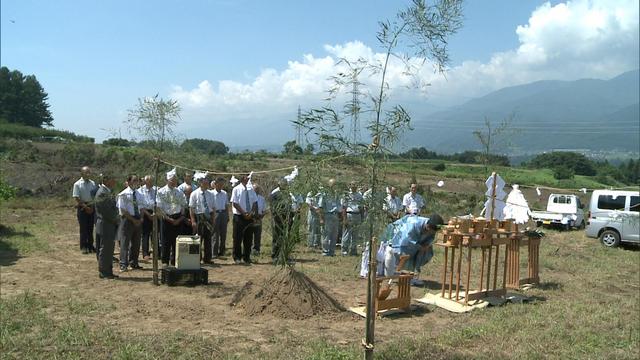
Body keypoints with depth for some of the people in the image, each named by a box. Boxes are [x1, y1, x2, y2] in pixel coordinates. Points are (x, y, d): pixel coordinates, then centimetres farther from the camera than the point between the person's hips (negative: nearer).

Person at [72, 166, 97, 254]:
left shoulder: (92, 183, 8)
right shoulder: (77, 184, -6)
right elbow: (76, 198, -10)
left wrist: (92, 206, -1)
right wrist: (85, 207, -14)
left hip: (91, 208, 4)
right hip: (82, 208, -4)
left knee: (90, 227, 9)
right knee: (83, 228, 0)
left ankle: (90, 246, 18)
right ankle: (83, 247, 9)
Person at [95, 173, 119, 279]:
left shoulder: (108, 191, 13)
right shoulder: (102, 193, -18)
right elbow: (107, 211, -21)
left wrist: (117, 219, 4)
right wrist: (116, 220, -10)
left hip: (111, 226, 10)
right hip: (105, 226, -10)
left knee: (109, 249, 14)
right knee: (105, 249, -1)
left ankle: (108, 272, 22)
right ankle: (103, 272, 9)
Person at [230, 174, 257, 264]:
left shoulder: (250, 190, 6)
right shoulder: (236, 189, -6)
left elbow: (254, 202, 7)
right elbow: (235, 203, -10)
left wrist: (251, 212, -9)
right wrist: (244, 213, -15)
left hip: (249, 216, 4)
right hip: (239, 216, -4)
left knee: (248, 238, 7)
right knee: (238, 238, 1)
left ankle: (247, 257, 17)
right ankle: (237, 257, 12)